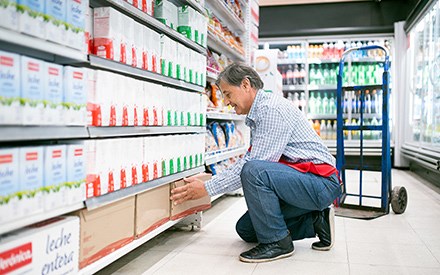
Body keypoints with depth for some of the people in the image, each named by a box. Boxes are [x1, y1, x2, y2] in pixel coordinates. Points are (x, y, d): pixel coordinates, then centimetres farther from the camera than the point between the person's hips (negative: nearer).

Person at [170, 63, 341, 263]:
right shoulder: (257, 114, 13)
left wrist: (208, 188, -18)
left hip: (321, 181, -10)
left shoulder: (272, 108, -19)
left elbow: (252, 166, -23)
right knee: (245, 230, 10)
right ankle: (315, 221, 12)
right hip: (300, 182, 10)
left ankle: (276, 242, -15)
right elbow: (246, 160, 19)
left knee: (254, 171, -33)